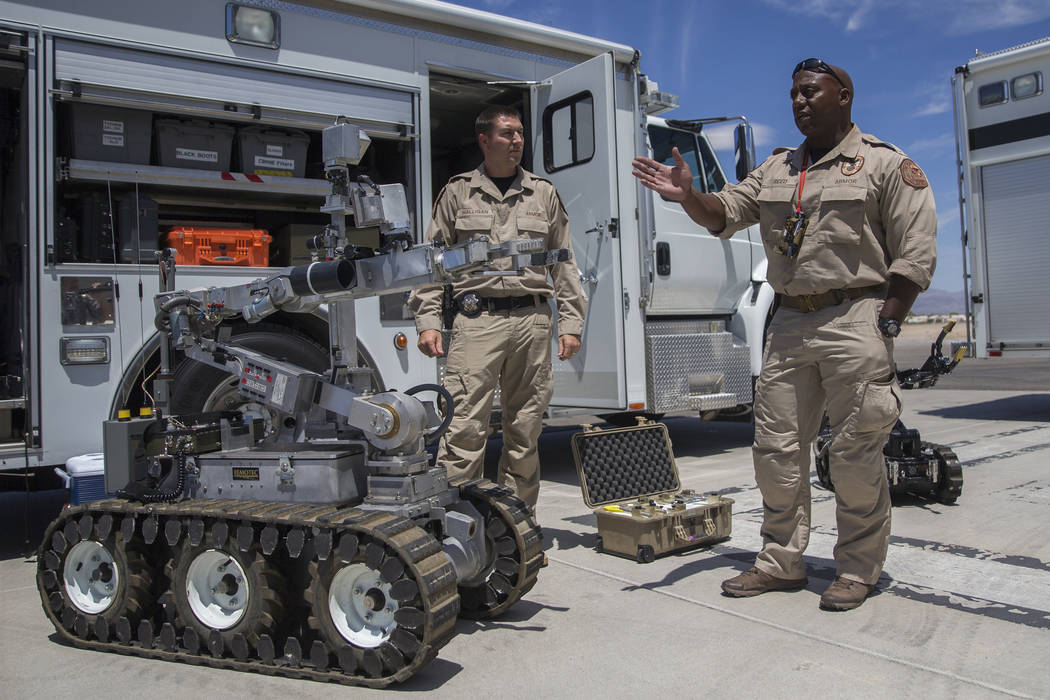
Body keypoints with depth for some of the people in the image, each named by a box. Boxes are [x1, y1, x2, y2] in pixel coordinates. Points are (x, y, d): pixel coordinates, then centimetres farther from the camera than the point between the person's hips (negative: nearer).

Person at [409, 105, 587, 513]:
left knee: (526, 427, 6)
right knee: (465, 425, -9)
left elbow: (564, 265, 15)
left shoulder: (544, 195, 16)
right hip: (476, 319, -2)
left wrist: (571, 324, 6)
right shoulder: (458, 193, 11)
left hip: (532, 320, 2)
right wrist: (427, 322, -2)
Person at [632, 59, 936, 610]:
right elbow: (724, 214, 11)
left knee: (855, 452, -1)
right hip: (789, 322, 6)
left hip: (854, 319, -5)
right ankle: (782, 563, 18)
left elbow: (916, 255, -4)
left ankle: (858, 570, 15)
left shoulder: (886, 163, 1)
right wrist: (687, 196, -10)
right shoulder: (777, 168, 19)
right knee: (776, 448, 6)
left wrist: (885, 327, -13)